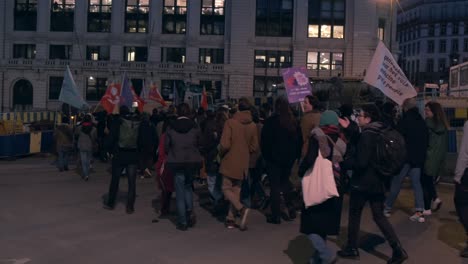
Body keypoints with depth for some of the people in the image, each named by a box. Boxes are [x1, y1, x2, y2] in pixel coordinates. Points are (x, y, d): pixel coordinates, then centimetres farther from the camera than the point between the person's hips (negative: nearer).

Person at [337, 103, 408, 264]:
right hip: (378, 181, 8)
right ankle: (398, 250, 2)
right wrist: (348, 129, 21)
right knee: (379, 216, 11)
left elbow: (361, 162, -24)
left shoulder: (367, 135, -19)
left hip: (362, 182, -8)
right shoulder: (380, 133, 7)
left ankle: (351, 249, 21)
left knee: (354, 214, 10)